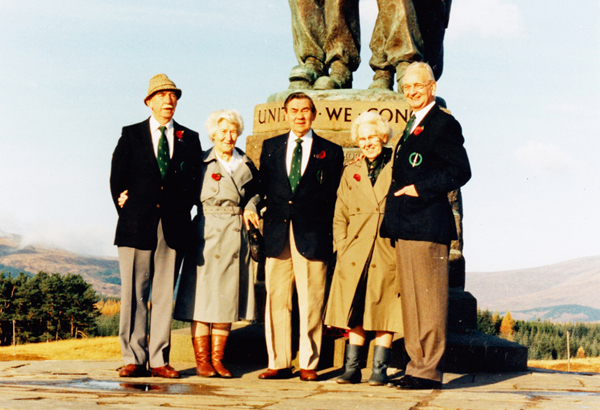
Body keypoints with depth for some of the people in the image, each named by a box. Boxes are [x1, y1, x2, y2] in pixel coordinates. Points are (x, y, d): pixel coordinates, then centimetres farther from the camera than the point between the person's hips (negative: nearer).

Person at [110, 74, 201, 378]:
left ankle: (159, 360, 7)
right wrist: (127, 212, 0)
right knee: (134, 293, -2)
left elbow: (193, 181, 12)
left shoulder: (190, 139, 13)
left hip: (173, 228, 1)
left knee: (165, 294, 2)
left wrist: (182, 214, 3)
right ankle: (133, 359, 4)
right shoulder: (131, 135, 9)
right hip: (137, 226, -1)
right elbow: (117, 178, 7)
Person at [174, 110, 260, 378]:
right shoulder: (202, 163, 0)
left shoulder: (246, 165, 11)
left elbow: (255, 192, 23)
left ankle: (217, 359, 12)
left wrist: (251, 207, 3)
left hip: (236, 236, 4)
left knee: (228, 297, 4)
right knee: (202, 297, -3)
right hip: (207, 236, -3)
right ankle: (202, 360, 4)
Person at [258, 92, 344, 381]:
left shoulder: (331, 152, 8)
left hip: (312, 237, -2)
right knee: (276, 300, 2)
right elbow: (263, 188, 15)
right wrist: (263, 227, 7)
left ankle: (309, 364, 8)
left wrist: (330, 237, 0)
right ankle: (278, 363, 10)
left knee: (311, 303, 0)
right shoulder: (270, 147, 15)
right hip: (277, 236, 2)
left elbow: (333, 197, 7)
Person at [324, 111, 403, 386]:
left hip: (388, 255, -3)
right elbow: (340, 217, 15)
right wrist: (342, 249, 3)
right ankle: (352, 368, 9)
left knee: (384, 314, 0)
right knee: (355, 315, 3)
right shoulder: (351, 173, 15)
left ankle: (379, 370, 6)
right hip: (355, 255, 3)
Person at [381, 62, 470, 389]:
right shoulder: (412, 126, 22)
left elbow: (460, 172, -14)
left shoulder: (443, 124, -6)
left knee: (428, 299, -5)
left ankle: (429, 370, 1)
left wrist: (420, 188, -16)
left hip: (427, 225, -9)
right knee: (410, 299, 11)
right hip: (405, 226, 9)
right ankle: (416, 365, 18)